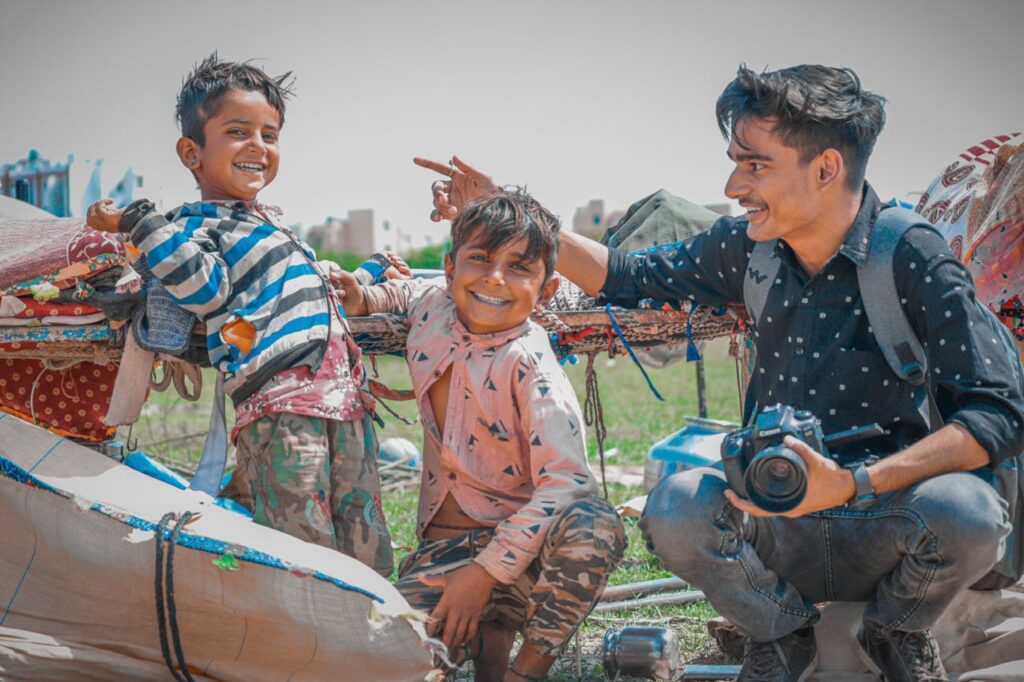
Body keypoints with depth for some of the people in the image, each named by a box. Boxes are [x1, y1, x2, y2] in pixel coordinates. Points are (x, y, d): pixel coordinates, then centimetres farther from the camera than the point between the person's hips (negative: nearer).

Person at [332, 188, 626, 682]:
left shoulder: (530, 367, -18)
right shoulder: (434, 302, -1)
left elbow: (565, 480, -26)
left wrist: (486, 571, -29)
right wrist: (367, 298, 5)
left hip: (525, 536, -3)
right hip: (445, 543, 3)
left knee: (594, 528, -39)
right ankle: (492, 630, 4)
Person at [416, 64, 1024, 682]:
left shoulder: (913, 260, -15)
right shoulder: (746, 247, -1)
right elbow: (630, 277, 14)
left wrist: (855, 485, -31)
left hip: (888, 533, -3)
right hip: (779, 529, 3)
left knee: (965, 508, -35)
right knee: (677, 505, -27)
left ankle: (898, 632, 2)